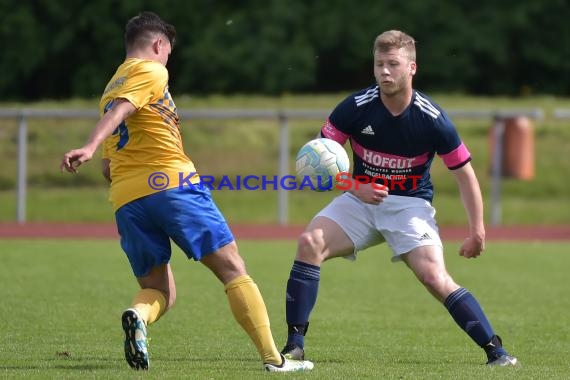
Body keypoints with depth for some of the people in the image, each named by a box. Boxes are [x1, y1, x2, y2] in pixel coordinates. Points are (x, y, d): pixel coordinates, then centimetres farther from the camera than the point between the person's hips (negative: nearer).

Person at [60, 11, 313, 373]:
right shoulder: (151, 72, 4)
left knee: (159, 291, 10)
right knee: (233, 269, 0)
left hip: (125, 198, 7)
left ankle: (138, 315, -26)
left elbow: (108, 167, 26)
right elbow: (119, 111, -16)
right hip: (171, 183, -6)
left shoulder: (110, 89, 26)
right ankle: (273, 358, -6)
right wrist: (90, 147, -29)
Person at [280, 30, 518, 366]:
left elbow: (465, 173, -4)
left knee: (436, 278, -22)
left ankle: (496, 350, -12)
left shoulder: (432, 118, -14)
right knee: (310, 242, -23)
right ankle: (295, 345, -17)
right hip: (361, 198, 2)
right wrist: (354, 187, -19)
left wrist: (477, 231, -8)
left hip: (410, 204, -2)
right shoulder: (355, 108, -11)